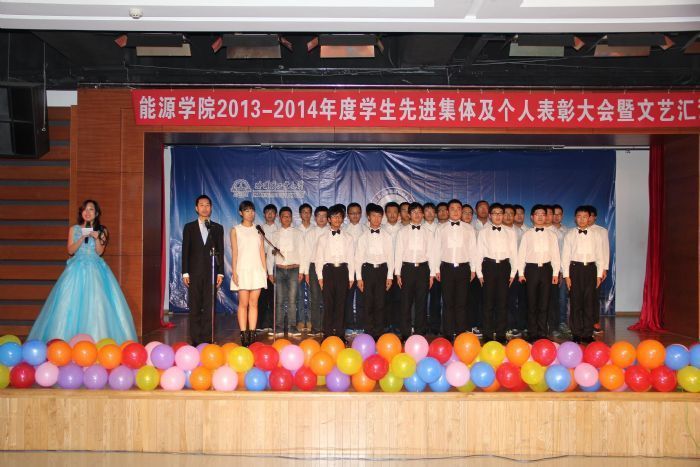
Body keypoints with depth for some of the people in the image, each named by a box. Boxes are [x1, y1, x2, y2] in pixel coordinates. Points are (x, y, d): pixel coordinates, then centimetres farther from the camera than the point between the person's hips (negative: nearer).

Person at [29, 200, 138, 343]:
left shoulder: (102, 230, 7)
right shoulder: (74, 229, 9)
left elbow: (99, 252, 0)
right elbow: (70, 250, 1)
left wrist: (96, 238, -15)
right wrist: (83, 237, -11)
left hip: (95, 269, -1)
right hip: (77, 268, 1)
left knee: (96, 302, -9)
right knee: (72, 302, -7)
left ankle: (97, 338, -7)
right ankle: (66, 338, -3)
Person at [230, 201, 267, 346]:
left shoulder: (258, 230, 12)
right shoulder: (236, 230, 5)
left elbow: (262, 251, 10)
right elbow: (234, 252, 0)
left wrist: (264, 271, 4)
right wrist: (234, 272, -7)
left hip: (257, 270, 2)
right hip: (242, 270, -2)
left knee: (254, 303, 1)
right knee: (243, 303, -4)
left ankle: (252, 334, 2)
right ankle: (244, 335, -3)